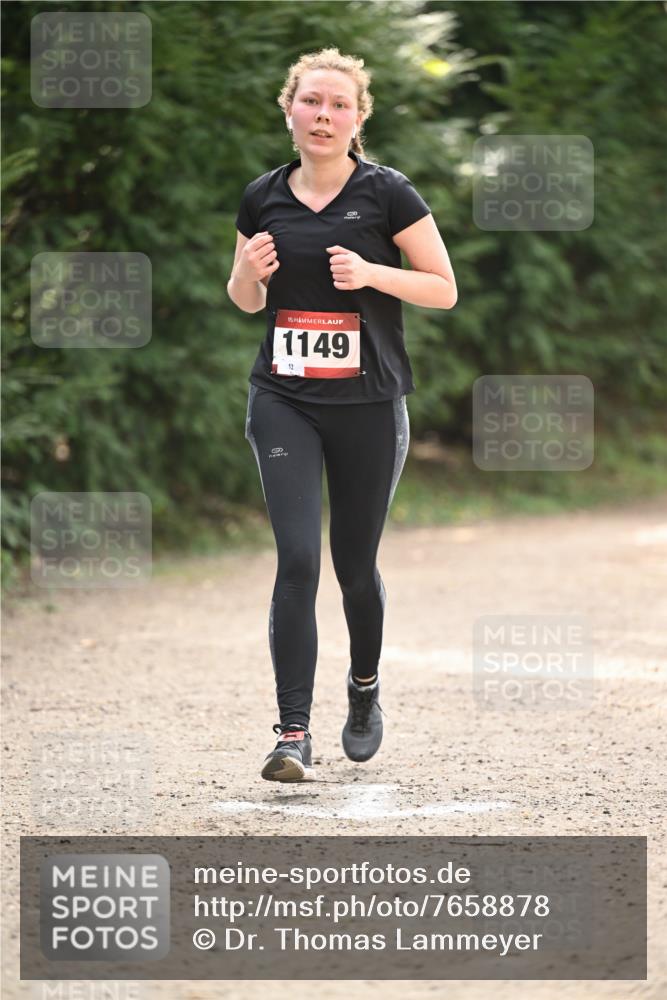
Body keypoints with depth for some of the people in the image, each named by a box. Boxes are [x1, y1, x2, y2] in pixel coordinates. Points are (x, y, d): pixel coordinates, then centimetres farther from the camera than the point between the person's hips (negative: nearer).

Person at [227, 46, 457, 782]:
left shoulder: (388, 194, -6)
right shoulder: (263, 198, 4)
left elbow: (444, 289, -4)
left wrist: (372, 272, -19)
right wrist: (250, 271, -7)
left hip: (369, 406, -1)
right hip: (283, 402, 1)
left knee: (354, 562, 9)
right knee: (297, 558, -12)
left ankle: (365, 687, 39)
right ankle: (293, 734, -13)